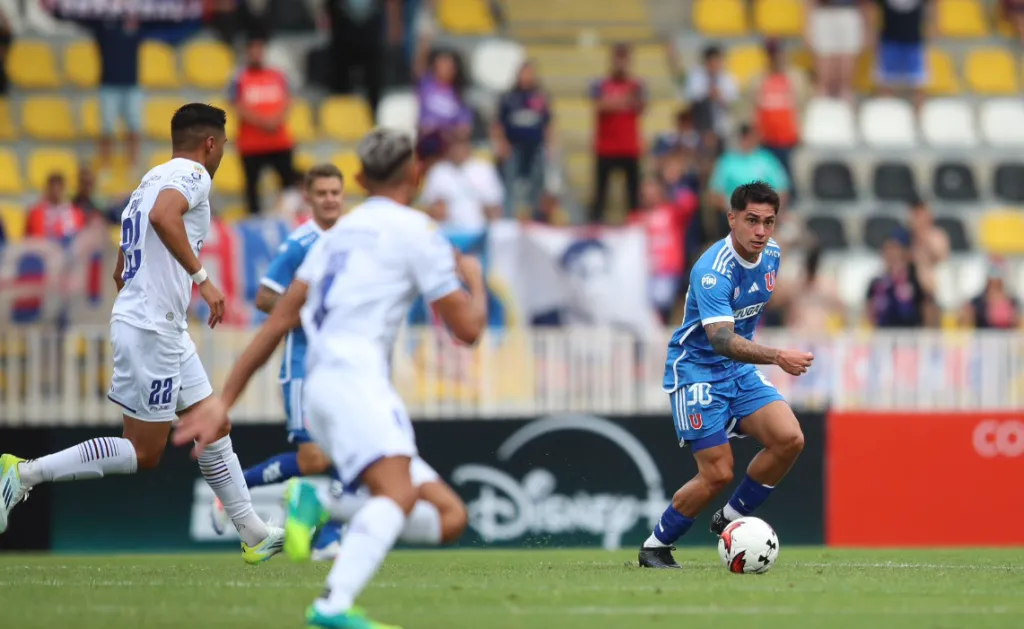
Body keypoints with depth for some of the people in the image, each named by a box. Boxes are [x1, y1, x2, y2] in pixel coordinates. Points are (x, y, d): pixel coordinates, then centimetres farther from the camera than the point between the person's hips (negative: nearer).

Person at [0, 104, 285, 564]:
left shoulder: (153, 180, 20)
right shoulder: (192, 174, -7)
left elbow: (122, 273, 23)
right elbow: (163, 216, -31)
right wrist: (202, 277, -28)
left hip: (167, 331, 10)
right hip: (152, 328, -10)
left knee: (213, 428, 13)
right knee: (143, 453, -6)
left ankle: (254, 535, 17)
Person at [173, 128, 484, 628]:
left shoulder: (341, 231, 25)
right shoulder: (416, 230, 3)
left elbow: (279, 320, 19)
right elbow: (467, 328, 5)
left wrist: (224, 402, 19)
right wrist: (475, 280, 27)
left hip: (323, 387, 8)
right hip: (353, 378, -8)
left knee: (449, 518, 3)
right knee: (398, 492, -31)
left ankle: (319, 505, -10)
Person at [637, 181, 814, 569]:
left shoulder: (771, 254, -1)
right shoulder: (712, 271, -27)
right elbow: (722, 340, -38)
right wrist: (778, 357, -50)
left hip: (739, 370, 7)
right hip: (696, 371, -7)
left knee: (789, 439, -15)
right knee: (718, 474, -13)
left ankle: (731, 518, 4)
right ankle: (655, 547, 8)